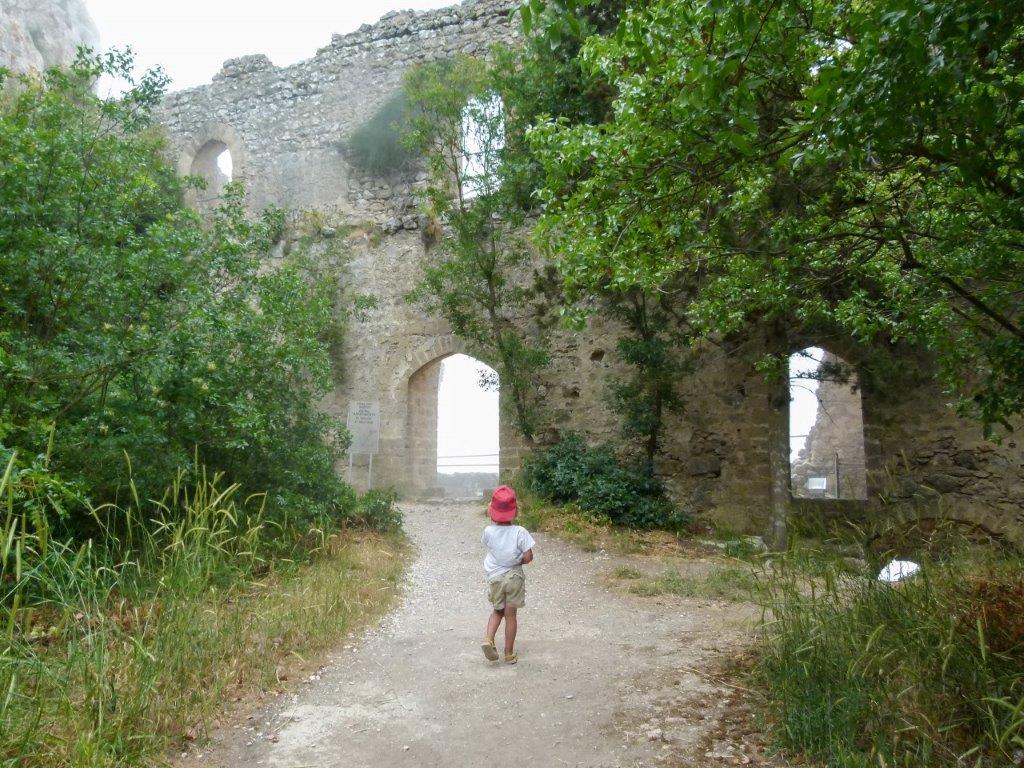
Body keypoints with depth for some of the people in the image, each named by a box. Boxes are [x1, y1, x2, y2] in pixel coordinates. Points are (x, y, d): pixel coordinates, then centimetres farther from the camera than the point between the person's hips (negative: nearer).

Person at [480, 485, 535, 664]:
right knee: (510, 615, 10)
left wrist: (494, 521, 10)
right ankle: (509, 654, 17)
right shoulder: (520, 532, -18)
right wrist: (517, 561, 3)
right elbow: (528, 558, -17)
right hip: (514, 577, -1)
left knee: (497, 611, 21)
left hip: (495, 577, 2)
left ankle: (488, 639, -2)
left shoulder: (488, 531, -13)